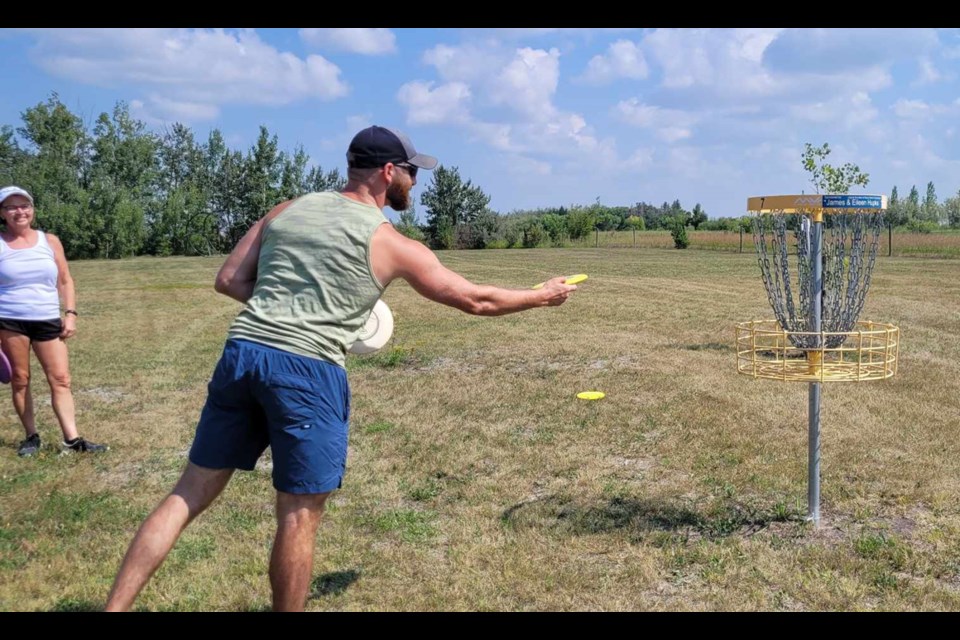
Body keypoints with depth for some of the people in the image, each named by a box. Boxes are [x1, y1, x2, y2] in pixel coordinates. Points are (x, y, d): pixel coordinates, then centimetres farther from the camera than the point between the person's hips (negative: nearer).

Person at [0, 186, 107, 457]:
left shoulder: (50, 241, 7)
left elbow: (65, 281, 11)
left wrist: (70, 314, 2)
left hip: (48, 320, 2)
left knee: (60, 378, -2)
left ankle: (72, 439, -1)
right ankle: (31, 436, 16)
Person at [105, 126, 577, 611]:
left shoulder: (288, 210, 17)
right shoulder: (389, 243, 4)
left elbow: (229, 281, 15)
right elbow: (476, 300, 11)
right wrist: (543, 296, 25)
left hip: (240, 351, 6)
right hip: (307, 370, -5)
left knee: (189, 494, 12)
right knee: (299, 515, 7)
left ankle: (115, 606, 13)